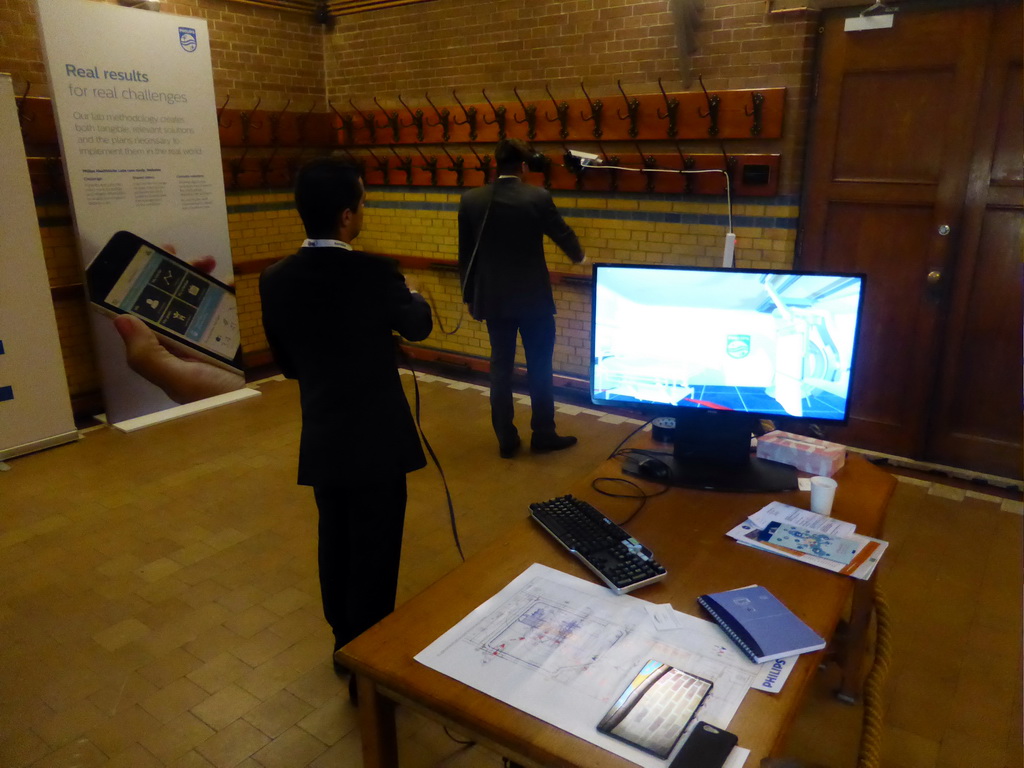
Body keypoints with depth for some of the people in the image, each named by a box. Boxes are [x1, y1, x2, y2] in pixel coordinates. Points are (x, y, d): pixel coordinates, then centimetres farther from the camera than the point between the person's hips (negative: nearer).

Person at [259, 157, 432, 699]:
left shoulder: (275, 280, -3)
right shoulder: (373, 274, -18)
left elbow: (287, 364, 8)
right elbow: (418, 326, 2)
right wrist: (414, 298, 25)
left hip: (321, 441, 6)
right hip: (375, 442, -6)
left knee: (336, 547, 21)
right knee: (373, 557, 7)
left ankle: (346, 647, 40)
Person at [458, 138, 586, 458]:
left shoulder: (471, 200, -2)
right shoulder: (538, 198, -10)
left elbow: (465, 254, 3)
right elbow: (563, 234, 4)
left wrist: (469, 296, 14)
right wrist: (579, 257, 26)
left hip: (492, 298, 3)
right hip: (533, 298, -3)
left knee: (500, 366, 9)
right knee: (539, 366, 9)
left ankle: (506, 439, 15)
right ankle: (543, 434, 18)